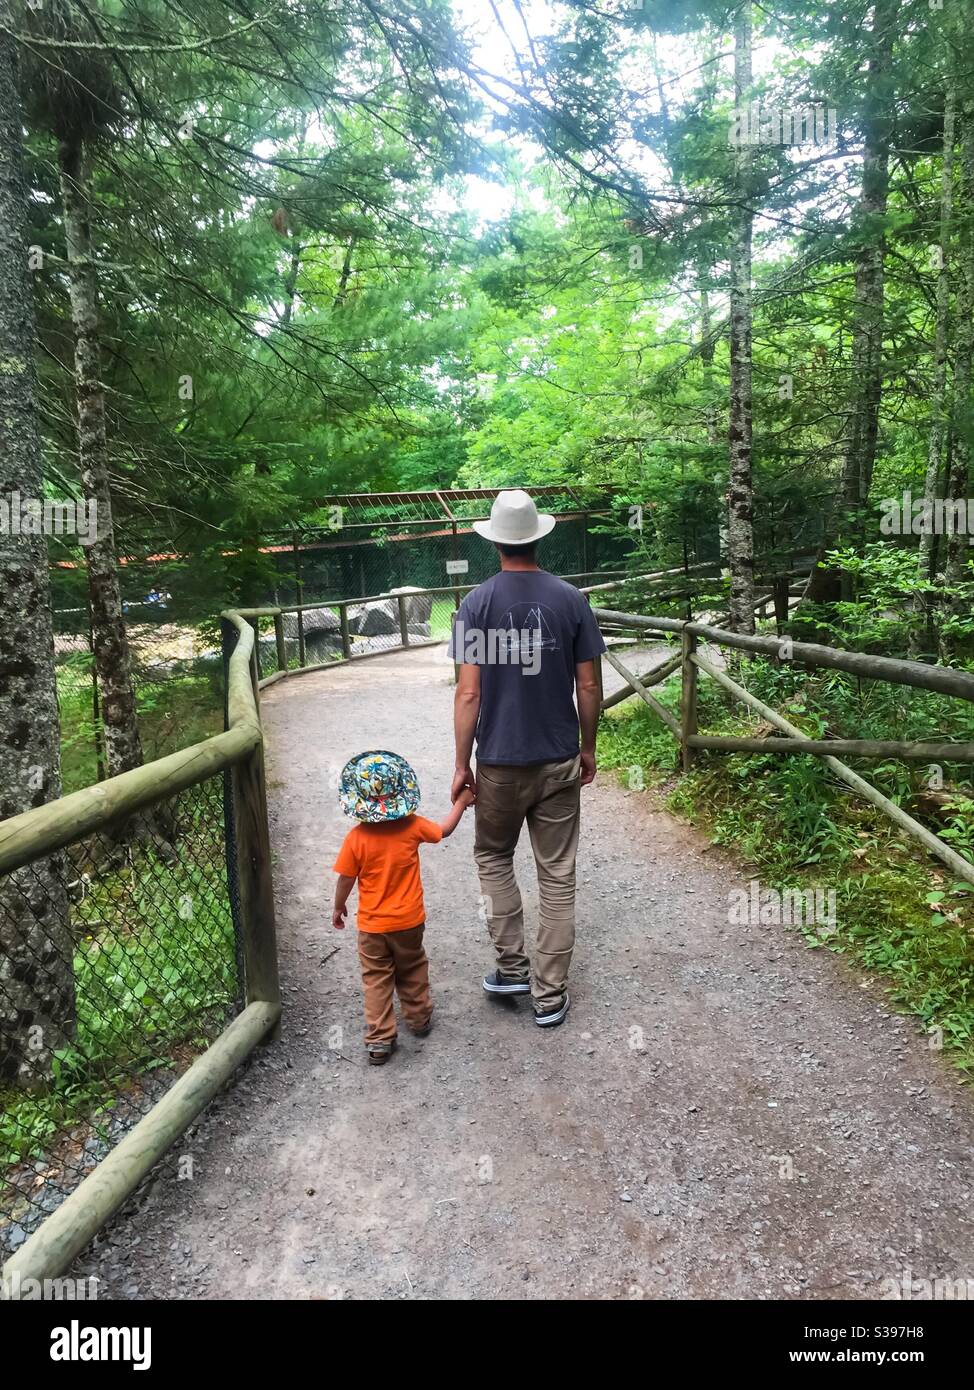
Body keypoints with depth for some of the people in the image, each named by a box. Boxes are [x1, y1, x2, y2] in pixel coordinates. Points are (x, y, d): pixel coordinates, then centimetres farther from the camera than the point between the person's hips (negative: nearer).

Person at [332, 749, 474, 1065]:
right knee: (412, 970, 24)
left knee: (376, 979, 12)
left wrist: (338, 908, 7)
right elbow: (444, 829, 3)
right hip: (409, 921, 2)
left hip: (372, 926, -2)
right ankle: (419, 1018, 40)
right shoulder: (412, 827, -14)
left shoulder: (356, 838, -19)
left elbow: (346, 879, -11)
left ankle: (379, 1040, 13)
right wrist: (461, 802, 18)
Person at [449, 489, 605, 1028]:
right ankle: (550, 993, 17)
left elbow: (469, 693, -11)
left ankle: (512, 967, 21)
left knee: (493, 858, 22)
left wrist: (462, 765, -2)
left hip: (499, 762, -1)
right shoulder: (570, 600, -4)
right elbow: (588, 687, -2)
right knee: (558, 876, 9)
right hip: (560, 761, 1)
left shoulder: (477, 603, -8)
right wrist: (588, 748, 12)